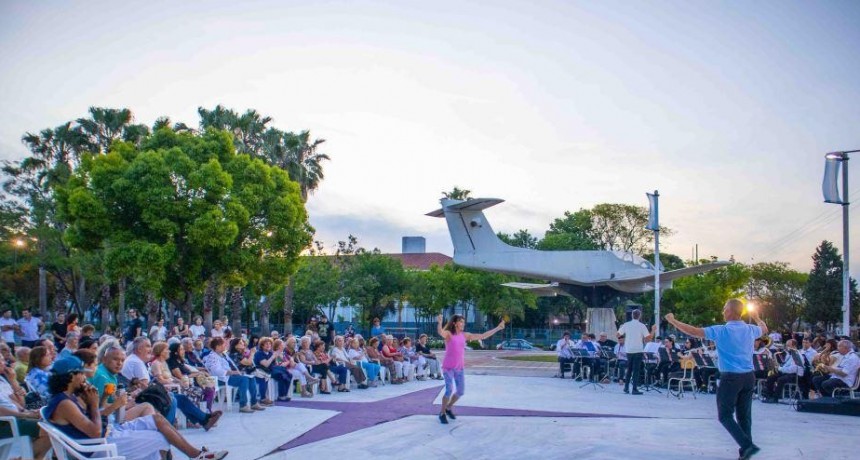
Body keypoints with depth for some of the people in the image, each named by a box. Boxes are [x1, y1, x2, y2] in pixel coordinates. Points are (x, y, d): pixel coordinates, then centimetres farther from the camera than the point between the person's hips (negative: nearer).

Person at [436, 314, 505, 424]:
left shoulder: (465, 335, 6)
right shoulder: (448, 333, -9)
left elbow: (483, 336, 7)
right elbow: (440, 332, -33)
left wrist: (498, 328, 4)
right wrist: (439, 323, -55)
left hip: (459, 367, 6)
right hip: (448, 367, -6)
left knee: (460, 391, 8)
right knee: (449, 390, -15)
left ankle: (448, 408, 33)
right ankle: (442, 413, 5)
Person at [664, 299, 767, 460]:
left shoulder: (721, 330, -11)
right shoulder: (750, 329, 5)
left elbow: (693, 331, -12)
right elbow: (764, 328, 30)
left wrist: (673, 321, -1)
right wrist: (756, 317, 49)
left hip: (730, 377, -6)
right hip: (749, 377, 6)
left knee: (725, 415, 2)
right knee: (744, 415, 11)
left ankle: (747, 445, -13)